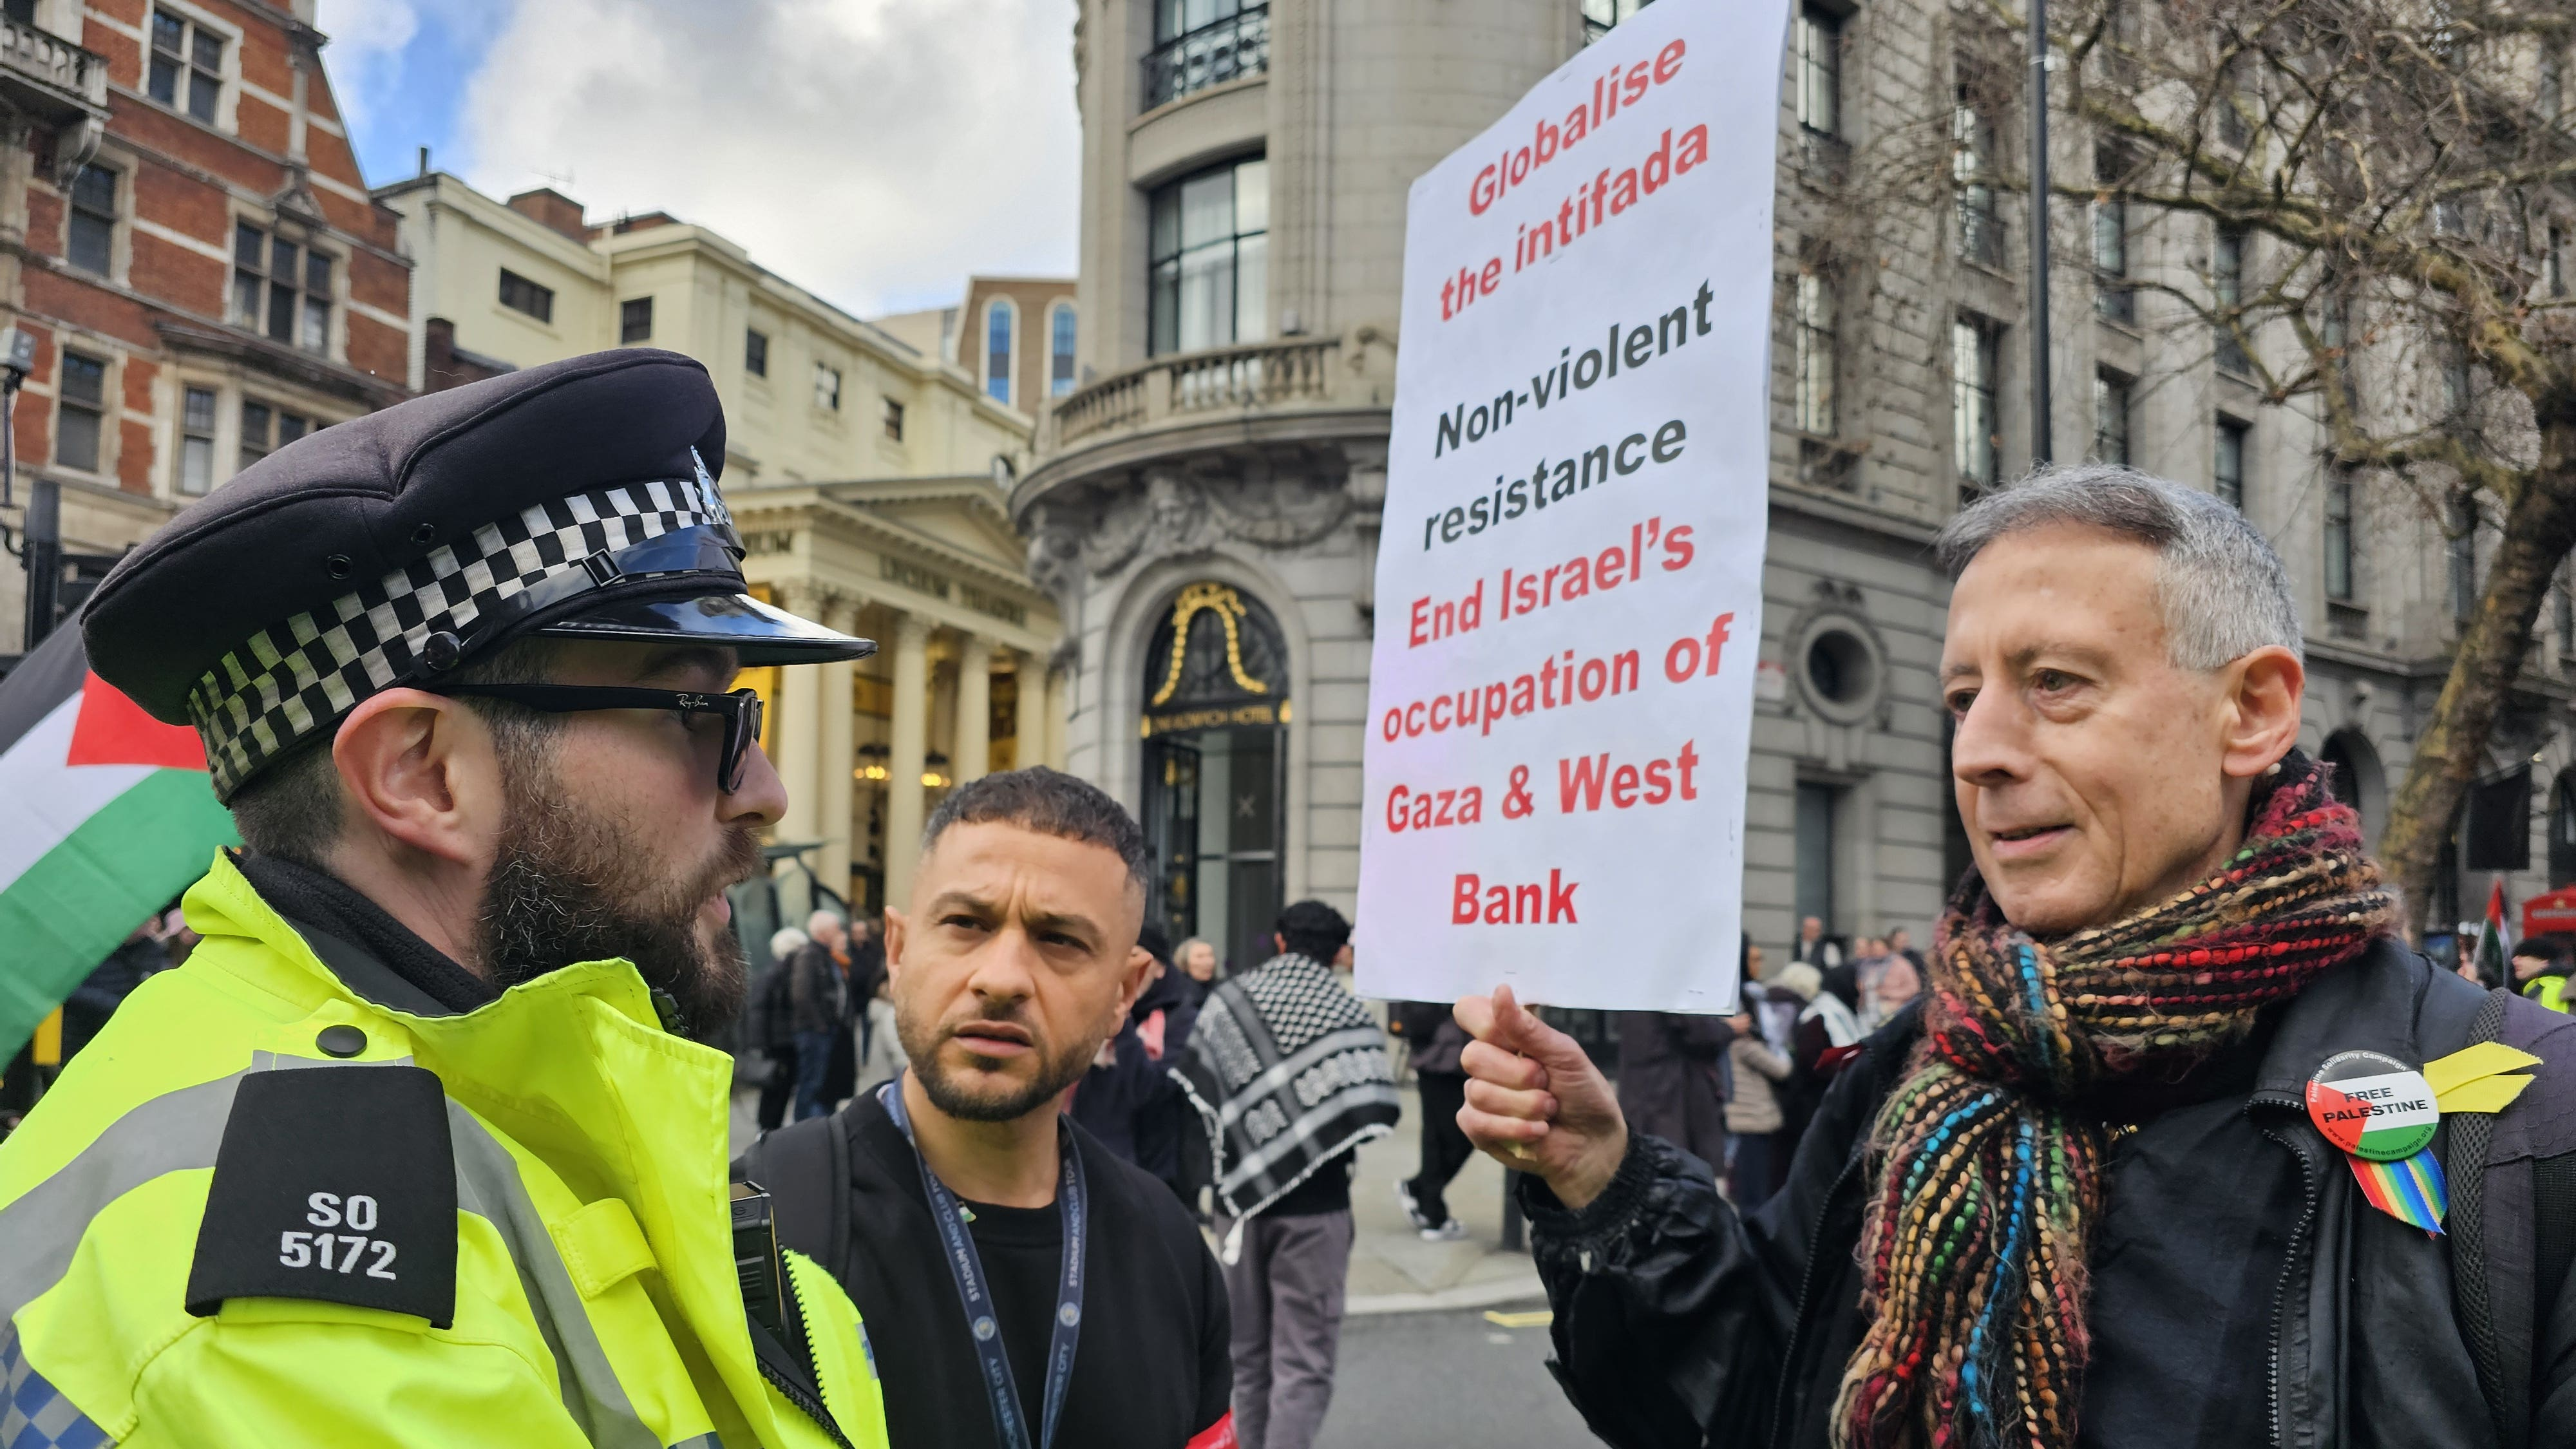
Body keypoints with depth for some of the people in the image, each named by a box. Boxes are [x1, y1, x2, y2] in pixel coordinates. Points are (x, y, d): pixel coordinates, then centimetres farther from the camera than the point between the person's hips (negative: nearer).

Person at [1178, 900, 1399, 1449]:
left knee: (1248, 1352, 17)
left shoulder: (1227, 998, 1)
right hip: (1315, 1205, -3)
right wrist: (1325, 1138, 4)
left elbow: (1195, 1088, 0)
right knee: (1304, 1362, 0)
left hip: (1240, 1198, 3)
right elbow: (1375, 1112, -14)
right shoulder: (1350, 1014, -8)